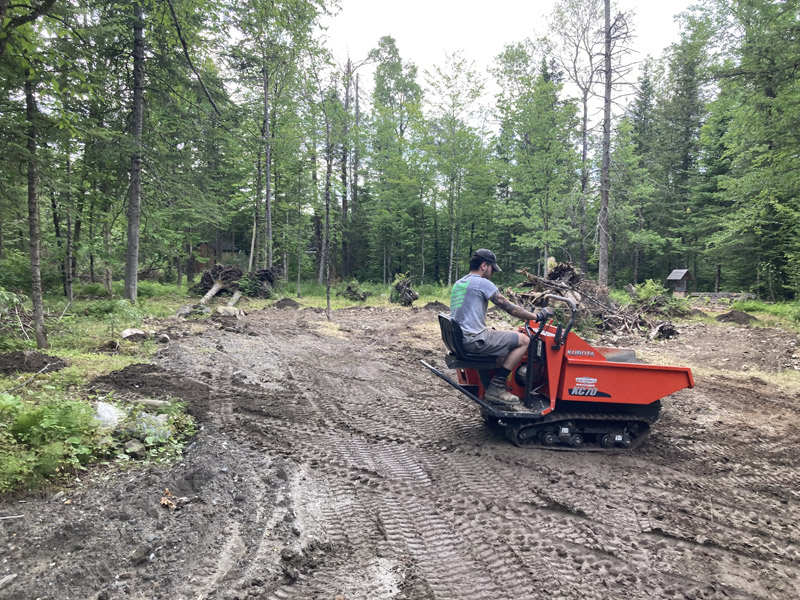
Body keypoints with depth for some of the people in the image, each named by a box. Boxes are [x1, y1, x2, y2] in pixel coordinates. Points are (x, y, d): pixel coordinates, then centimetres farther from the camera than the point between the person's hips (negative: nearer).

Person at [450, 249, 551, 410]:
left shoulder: (458, 284, 18)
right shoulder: (483, 283, -9)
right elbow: (510, 308, -8)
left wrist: (488, 330, 26)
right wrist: (536, 316, 3)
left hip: (458, 339, 10)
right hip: (474, 341, -10)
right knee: (523, 340, -6)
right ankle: (496, 388, -6)